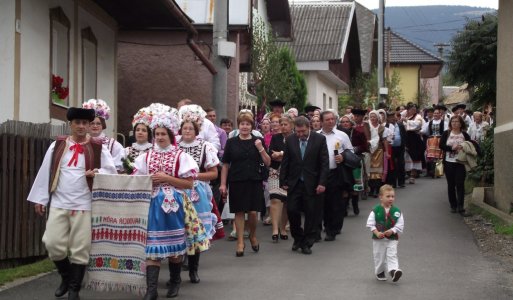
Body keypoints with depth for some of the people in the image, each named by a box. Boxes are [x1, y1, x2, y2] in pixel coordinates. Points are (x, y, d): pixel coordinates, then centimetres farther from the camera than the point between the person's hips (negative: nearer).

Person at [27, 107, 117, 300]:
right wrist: (40, 199, 5)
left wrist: (97, 172, -17)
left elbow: (112, 171, 4)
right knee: (53, 243, -4)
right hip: (58, 204, 1)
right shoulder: (57, 146, 6)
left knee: (80, 248, 0)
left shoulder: (98, 148, 3)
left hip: (83, 205, -1)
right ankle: (66, 276, 22)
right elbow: (45, 173, 8)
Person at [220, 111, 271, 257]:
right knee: (239, 212, 2)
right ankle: (240, 243, 11)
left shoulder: (258, 141, 5)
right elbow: (225, 164, 4)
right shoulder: (231, 142, 3)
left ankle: (253, 236, 25)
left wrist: (261, 149, -12)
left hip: (255, 181, 0)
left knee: (253, 212, -2)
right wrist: (223, 184, -1)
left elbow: (267, 163, 3)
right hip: (236, 182, 0)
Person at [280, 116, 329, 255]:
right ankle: (298, 238, 21)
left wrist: (322, 183, -11)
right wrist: (283, 181, 1)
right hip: (294, 182, 2)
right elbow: (285, 162, 5)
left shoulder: (319, 139, -5)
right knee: (292, 210, -1)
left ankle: (307, 243, 14)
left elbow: (324, 163, -5)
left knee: (312, 214, 3)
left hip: (312, 184, -2)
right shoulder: (290, 140, 1)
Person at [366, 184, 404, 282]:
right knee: (379, 257, 11)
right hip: (378, 238, 0)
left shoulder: (397, 211, -4)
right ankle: (379, 272, 29)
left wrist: (392, 231, -20)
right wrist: (377, 233, -19)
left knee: (392, 255, -13)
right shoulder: (376, 210, -7)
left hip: (392, 238, 0)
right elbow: (370, 224, -7)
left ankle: (393, 271, -23)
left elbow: (400, 225, -5)